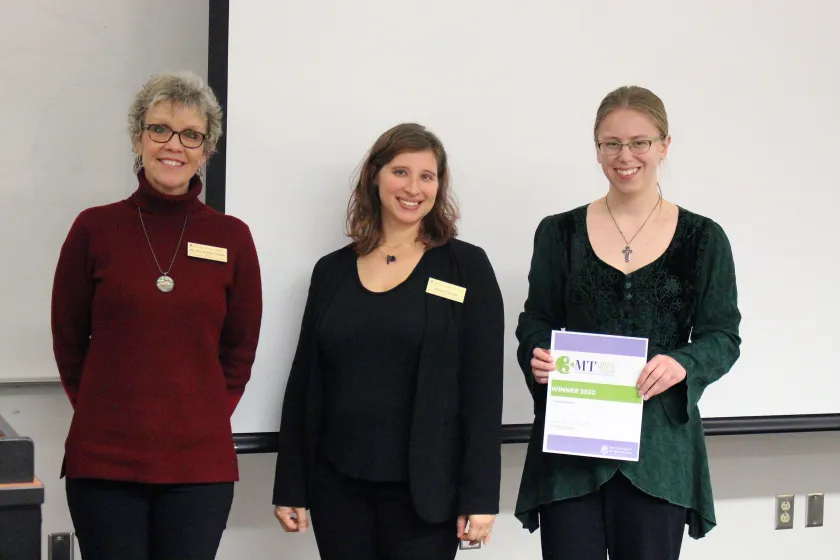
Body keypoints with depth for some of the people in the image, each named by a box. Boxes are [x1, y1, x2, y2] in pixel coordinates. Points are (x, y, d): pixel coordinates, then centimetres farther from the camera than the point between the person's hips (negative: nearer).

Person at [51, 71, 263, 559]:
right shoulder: (95, 229, 0)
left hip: (201, 464, 1)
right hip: (103, 462, -1)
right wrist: (112, 415, 8)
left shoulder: (232, 238, 3)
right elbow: (68, 340, 7)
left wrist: (206, 418, 7)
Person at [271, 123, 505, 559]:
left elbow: (483, 388, -5)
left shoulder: (466, 267, -1)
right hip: (336, 485, 3)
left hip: (422, 489, -3)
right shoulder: (333, 270, 8)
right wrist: (290, 487, 5)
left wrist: (481, 495, -10)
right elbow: (304, 382, 8)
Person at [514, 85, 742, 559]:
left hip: (659, 444, 0)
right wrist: (538, 357, -13)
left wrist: (683, 363, -18)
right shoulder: (559, 233, 6)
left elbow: (724, 337, 3)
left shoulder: (702, 239, 3)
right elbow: (534, 322, 9)